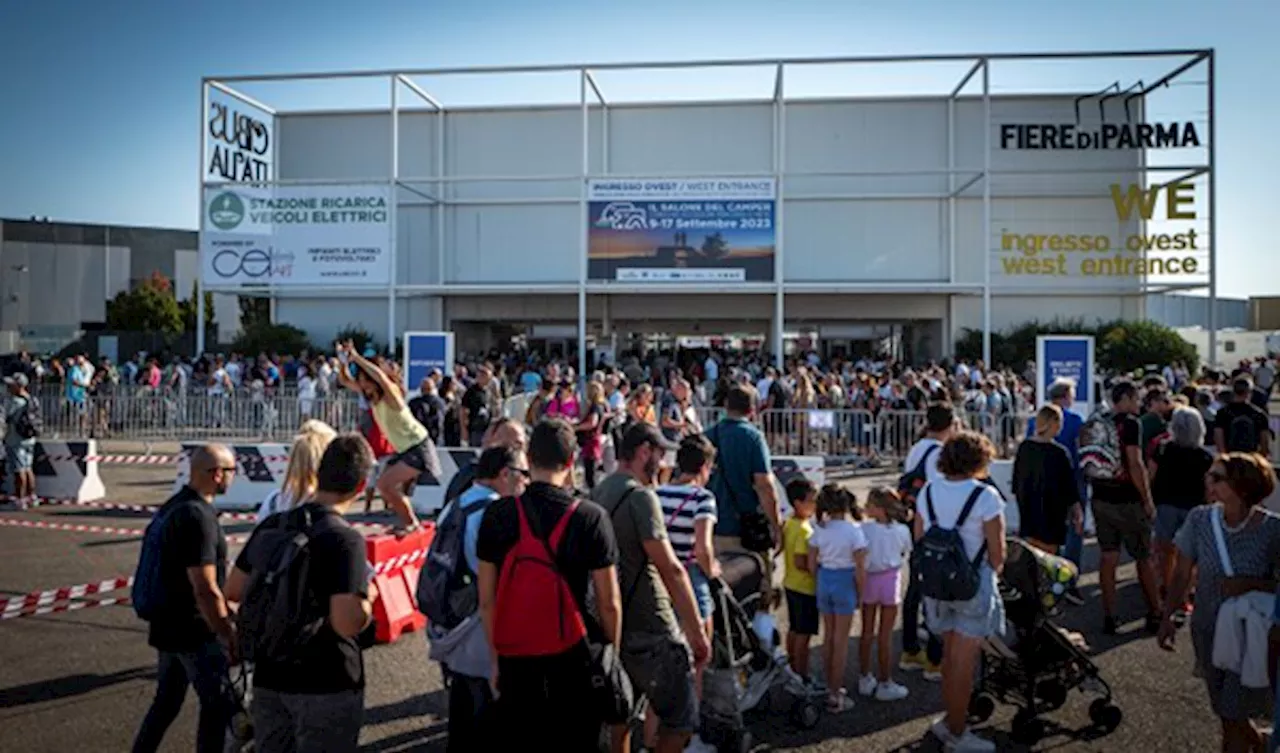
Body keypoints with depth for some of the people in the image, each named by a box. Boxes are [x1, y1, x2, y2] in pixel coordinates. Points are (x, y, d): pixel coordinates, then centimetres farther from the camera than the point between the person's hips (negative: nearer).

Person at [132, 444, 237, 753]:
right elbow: (205, 590, -26)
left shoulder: (172, 506, 6)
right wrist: (230, 636, -18)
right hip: (196, 632, -9)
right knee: (218, 704, 6)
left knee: (166, 701, 20)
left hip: (169, 626, 9)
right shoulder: (198, 517, -24)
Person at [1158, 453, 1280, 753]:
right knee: (1227, 713, 19)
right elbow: (1182, 574, 0)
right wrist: (1167, 616, -1)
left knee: (1233, 720, 1)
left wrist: (1250, 583, -26)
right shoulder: (1199, 519, -9)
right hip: (1208, 633, 4)